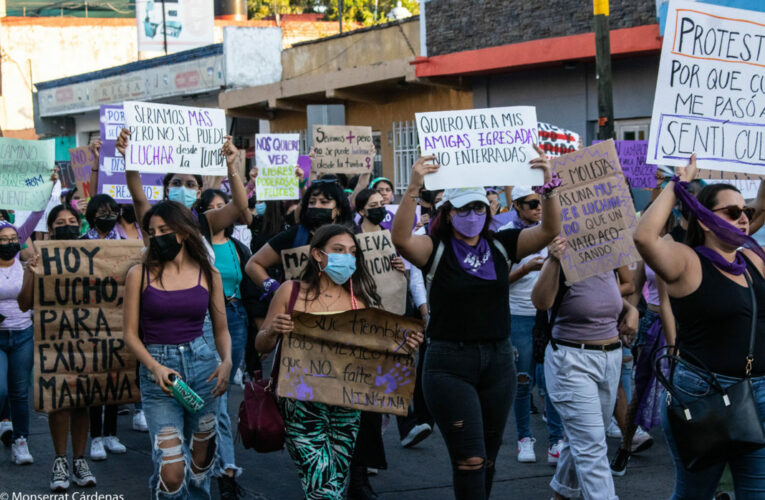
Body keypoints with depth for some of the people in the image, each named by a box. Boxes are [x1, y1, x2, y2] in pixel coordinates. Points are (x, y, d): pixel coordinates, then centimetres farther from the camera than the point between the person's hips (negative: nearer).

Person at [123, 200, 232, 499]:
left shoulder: (208, 274, 5)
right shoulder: (140, 275, 0)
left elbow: (221, 330, 12)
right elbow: (130, 334, 0)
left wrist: (226, 362, -7)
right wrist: (155, 367, -16)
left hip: (203, 365, 2)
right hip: (157, 370, -2)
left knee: (201, 461, 10)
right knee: (172, 474, -12)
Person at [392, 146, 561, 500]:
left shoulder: (501, 246, 4)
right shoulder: (436, 249, -5)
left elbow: (550, 230, -9)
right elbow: (400, 238, -26)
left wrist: (548, 185, -26)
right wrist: (413, 189, -41)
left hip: (498, 359, 4)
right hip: (449, 362, -4)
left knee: (489, 457, 14)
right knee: (469, 459, -8)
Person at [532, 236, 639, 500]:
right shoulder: (566, 267, -13)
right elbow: (541, 301, -31)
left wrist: (631, 310, 5)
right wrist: (553, 260, -43)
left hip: (611, 358, 7)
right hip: (572, 361, -7)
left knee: (582, 438, 18)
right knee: (592, 446, -11)